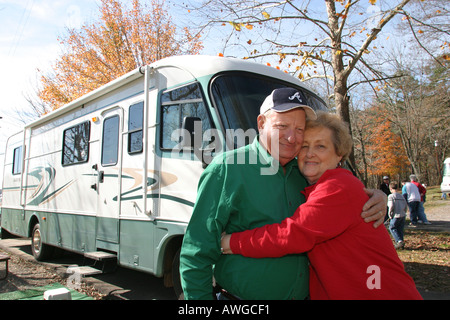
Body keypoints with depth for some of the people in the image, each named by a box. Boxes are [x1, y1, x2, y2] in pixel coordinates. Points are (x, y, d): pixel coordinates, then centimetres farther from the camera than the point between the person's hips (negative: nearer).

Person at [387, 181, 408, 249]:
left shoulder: (390, 196, -7)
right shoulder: (401, 196, 13)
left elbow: (391, 206, -17)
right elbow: (406, 205, 12)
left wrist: (390, 214, -6)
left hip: (396, 216, -6)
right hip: (403, 215, 6)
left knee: (392, 228, 6)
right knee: (400, 229, 13)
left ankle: (399, 241, -10)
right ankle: (401, 244, 15)